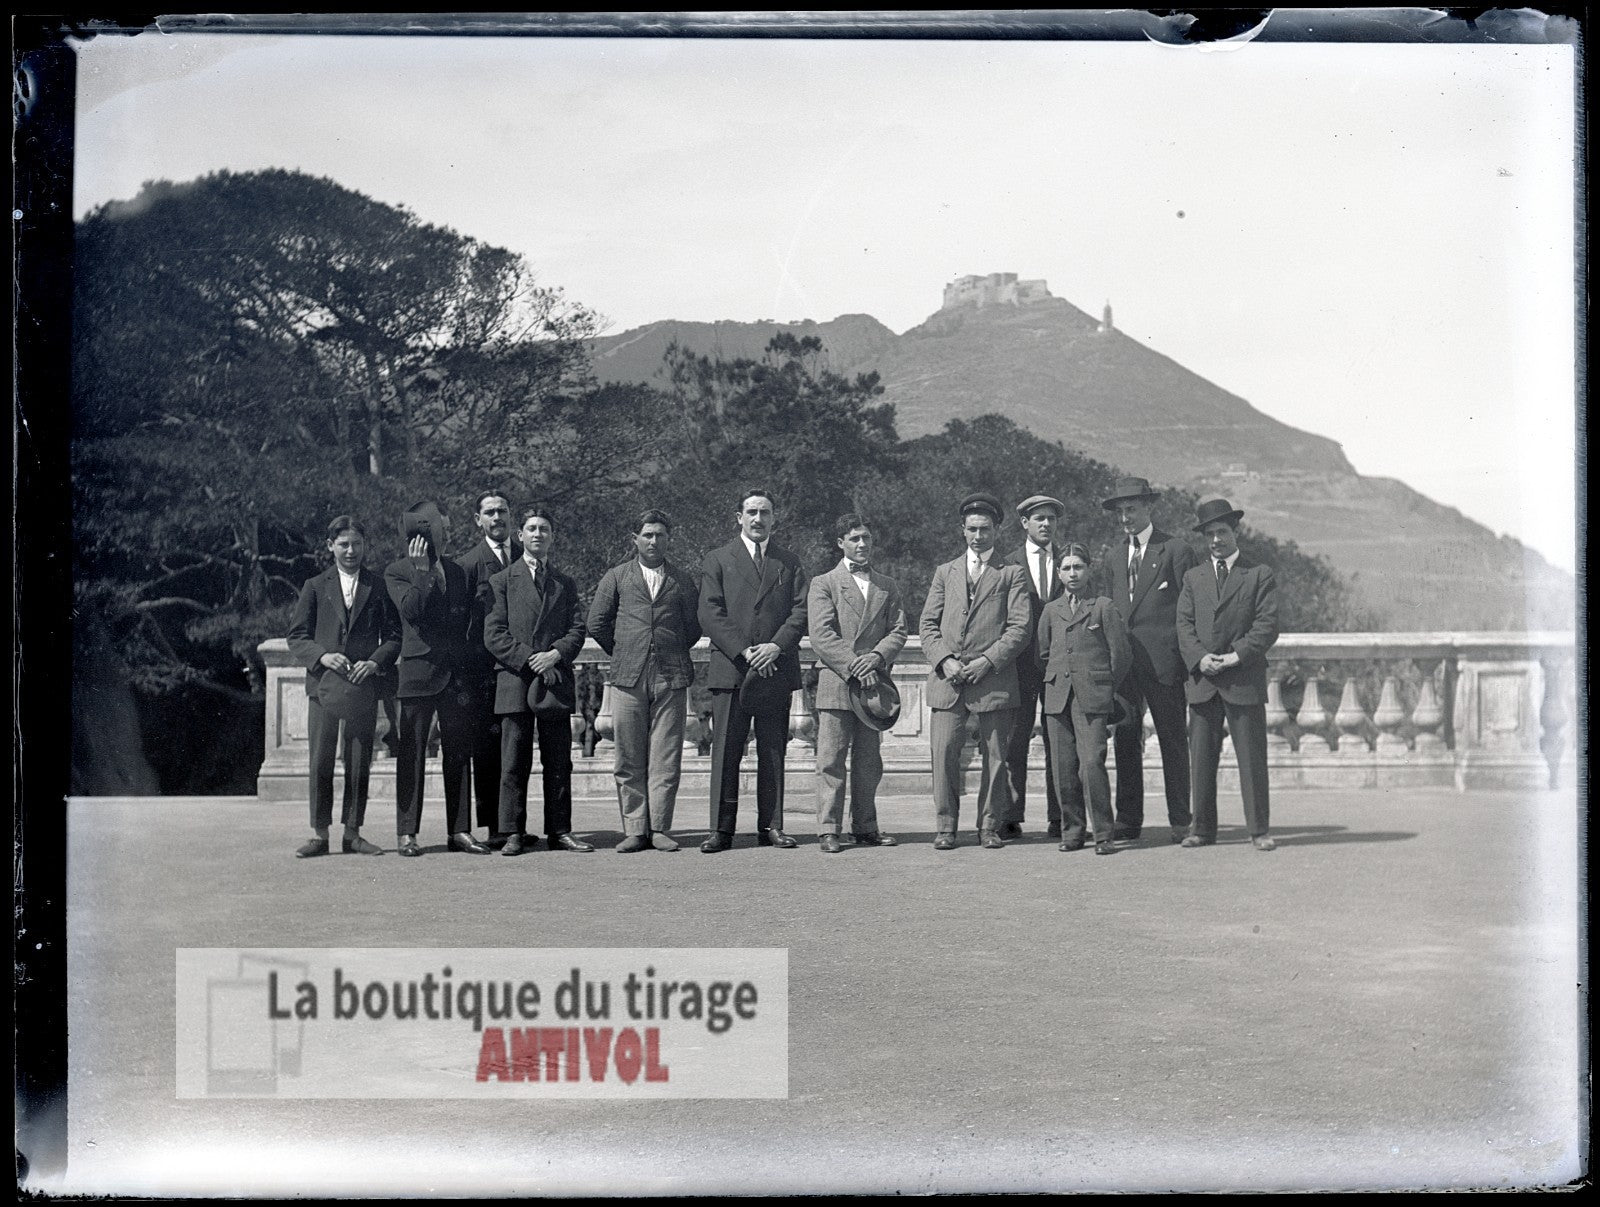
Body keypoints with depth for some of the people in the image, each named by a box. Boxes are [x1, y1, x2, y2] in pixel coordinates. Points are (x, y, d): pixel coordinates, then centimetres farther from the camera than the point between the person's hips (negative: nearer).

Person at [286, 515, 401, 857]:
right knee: (320, 762, -2)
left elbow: (394, 635, 8)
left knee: (359, 763, 3)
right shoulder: (315, 587, 10)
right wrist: (322, 656, -12)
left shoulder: (379, 587, 9)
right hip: (323, 684, 0)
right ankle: (320, 835, 5)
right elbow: (296, 637, 7)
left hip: (363, 686, 0)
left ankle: (352, 834, 11)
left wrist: (376, 662, -10)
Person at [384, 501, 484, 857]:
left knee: (459, 754, 5)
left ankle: (460, 831, 10)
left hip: (456, 676, 5)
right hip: (418, 672, -5)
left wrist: (463, 660, 7)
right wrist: (421, 571, -18)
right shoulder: (397, 571, 0)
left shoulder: (456, 570, 15)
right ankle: (407, 833, 3)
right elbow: (410, 610, -16)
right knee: (412, 754, -1)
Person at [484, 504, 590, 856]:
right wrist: (528, 659, -11)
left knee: (558, 763, 3)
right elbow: (493, 634, 0)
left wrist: (556, 654, -10)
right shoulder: (502, 581, 9)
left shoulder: (565, 584, 18)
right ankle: (514, 833, 1)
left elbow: (577, 629, 9)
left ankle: (560, 830, 8)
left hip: (556, 681, 2)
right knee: (514, 764, -3)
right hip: (515, 681, -2)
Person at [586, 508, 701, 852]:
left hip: (671, 677, 0)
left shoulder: (682, 580, 13)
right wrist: (623, 654, 10)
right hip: (628, 679, 0)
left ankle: (659, 828, 4)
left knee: (665, 759, -1)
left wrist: (674, 653, 11)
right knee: (630, 761, 0)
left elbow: (695, 625, 15)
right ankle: (635, 830, 5)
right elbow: (597, 624, 11)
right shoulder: (616, 577, 11)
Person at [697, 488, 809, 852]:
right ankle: (721, 829, 0)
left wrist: (776, 646, -11)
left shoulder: (789, 563, 15)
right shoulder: (717, 560, 8)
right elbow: (710, 614, -1)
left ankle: (771, 826, 11)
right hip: (730, 669, -2)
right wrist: (743, 651, -12)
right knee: (725, 753, -3)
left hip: (776, 670, 2)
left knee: (773, 753, 5)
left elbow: (801, 611, 5)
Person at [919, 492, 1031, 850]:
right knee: (944, 751, -7)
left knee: (995, 755, 0)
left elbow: (1020, 628, 0)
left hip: (993, 677, -2)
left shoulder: (1012, 574, 10)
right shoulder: (945, 572, 19)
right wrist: (945, 660, -5)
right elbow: (928, 625, 12)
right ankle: (946, 826, 0)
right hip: (948, 677, 2)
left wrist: (988, 660, -11)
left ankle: (990, 826, 10)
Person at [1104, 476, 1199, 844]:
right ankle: (1128, 823, 9)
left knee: (1173, 742, 1)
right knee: (1125, 743, 4)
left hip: (1163, 661, -5)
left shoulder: (1175, 550, 1)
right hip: (1123, 661, 5)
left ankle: (1181, 823, 6)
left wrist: (1188, 657, -8)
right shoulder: (1117, 560, 18)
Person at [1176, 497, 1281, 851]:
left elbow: (1268, 624, -3)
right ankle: (1203, 829, 10)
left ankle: (1258, 830, 4)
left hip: (1245, 679, -3)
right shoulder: (1193, 578, 16)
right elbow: (1184, 624, 7)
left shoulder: (1260, 575, 6)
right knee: (1201, 758, 4)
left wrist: (1238, 655, -14)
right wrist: (1200, 657, -10)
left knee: (1252, 757, -1)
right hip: (1202, 680, 3)